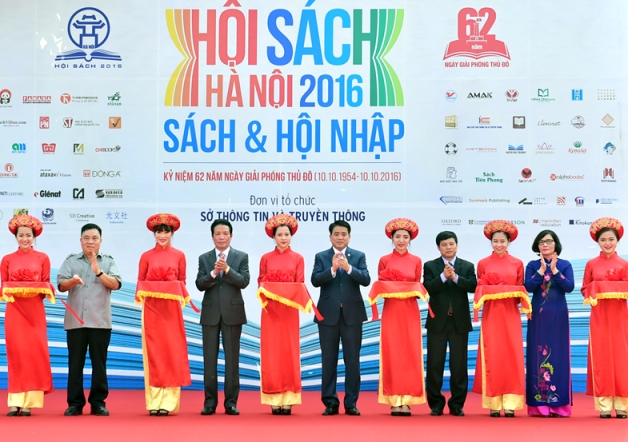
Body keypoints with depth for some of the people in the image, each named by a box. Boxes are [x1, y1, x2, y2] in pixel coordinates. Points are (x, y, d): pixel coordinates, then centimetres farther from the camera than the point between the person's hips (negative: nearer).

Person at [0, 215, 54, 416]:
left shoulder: (43, 258, 6)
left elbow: (46, 285, 6)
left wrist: (42, 291, -14)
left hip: (35, 311, 0)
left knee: (34, 352, -3)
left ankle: (29, 401, 0)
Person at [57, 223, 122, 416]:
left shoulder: (108, 261, 9)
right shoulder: (71, 260, 10)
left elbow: (115, 284, -4)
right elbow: (61, 285, 1)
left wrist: (98, 272, -16)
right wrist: (72, 281, -20)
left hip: (100, 321, 0)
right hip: (75, 320, 1)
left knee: (99, 363, 2)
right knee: (75, 363, 2)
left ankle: (98, 402, 9)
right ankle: (75, 403, 8)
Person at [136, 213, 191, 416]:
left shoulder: (179, 256, 6)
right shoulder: (146, 256, 6)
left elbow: (182, 282, 8)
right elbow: (140, 282, 8)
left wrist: (182, 298, -8)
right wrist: (142, 295, -10)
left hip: (172, 309, 0)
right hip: (151, 308, 0)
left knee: (172, 352, -1)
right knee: (153, 352, 0)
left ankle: (168, 402, 2)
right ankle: (154, 402, 3)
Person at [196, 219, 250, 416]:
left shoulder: (241, 257, 4)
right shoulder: (204, 258, 8)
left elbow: (244, 281, -7)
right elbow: (199, 284, -2)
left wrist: (227, 269, -19)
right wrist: (214, 272, -18)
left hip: (233, 312, -1)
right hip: (210, 313, 1)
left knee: (232, 359, 2)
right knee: (209, 359, 3)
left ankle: (231, 402, 7)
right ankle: (210, 402, 10)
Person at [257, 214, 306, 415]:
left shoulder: (297, 259, 5)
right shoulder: (266, 258, 7)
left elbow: (300, 285, 1)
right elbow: (261, 284, 5)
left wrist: (289, 294, -18)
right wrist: (266, 293, -15)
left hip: (289, 310, 0)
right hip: (270, 310, 0)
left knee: (290, 352, -1)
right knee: (271, 352, -1)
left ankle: (288, 399, 3)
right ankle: (274, 399, 3)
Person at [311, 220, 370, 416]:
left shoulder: (359, 256, 5)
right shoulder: (321, 257, 5)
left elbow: (366, 280, -9)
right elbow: (315, 280, -8)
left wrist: (349, 268, -25)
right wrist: (332, 269, -24)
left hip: (352, 314, 0)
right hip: (328, 314, 0)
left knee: (352, 360, 2)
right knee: (329, 360, 5)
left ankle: (351, 403, 9)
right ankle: (330, 403, 11)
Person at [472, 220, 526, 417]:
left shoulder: (517, 264, 9)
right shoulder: (483, 264, 7)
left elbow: (521, 290, 10)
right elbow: (479, 290, 7)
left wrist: (517, 295, -10)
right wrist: (485, 294, -13)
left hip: (510, 315, 1)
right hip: (491, 314, 0)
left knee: (512, 357, -3)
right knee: (492, 357, -3)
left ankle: (510, 403, -1)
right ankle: (494, 403, 1)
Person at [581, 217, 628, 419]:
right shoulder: (591, 264, 5)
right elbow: (585, 289, 6)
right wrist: (593, 294, -13)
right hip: (599, 315, 1)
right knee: (601, 357, -1)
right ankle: (604, 405, 2)